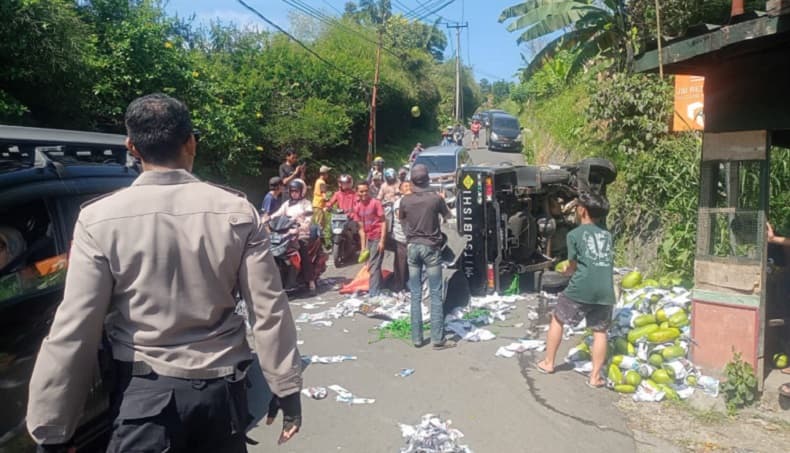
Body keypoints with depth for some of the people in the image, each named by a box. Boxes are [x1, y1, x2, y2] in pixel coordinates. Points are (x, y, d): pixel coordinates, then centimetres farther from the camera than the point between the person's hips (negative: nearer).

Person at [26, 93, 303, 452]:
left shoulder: (99, 218, -11)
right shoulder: (238, 212, -7)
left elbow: (74, 330, -10)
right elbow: (270, 310, -6)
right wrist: (286, 388, 5)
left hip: (145, 393, -3)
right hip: (221, 388, 4)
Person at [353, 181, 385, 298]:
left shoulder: (376, 203, -11)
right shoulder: (357, 207, 6)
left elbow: (383, 222, -11)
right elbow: (361, 228, 9)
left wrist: (382, 240, -17)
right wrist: (363, 246, 5)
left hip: (378, 238, -7)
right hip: (369, 239, 7)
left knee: (373, 267, -10)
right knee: (373, 266, 14)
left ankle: (373, 294, -7)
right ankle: (378, 291, 25)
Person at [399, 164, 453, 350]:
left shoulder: (405, 200, -3)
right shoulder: (436, 198, -9)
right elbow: (447, 216, 9)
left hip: (413, 247, 3)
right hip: (431, 247, -2)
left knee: (415, 295, 8)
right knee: (435, 294, 1)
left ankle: (416, 338, 11)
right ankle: (438, 339, 2)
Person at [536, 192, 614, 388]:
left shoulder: (574, 234, 3)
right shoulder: (607, 235, 16)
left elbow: (573, 266, 7)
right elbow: (608, 262, 19)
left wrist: (566, 272, 29)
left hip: (581, 288, -4)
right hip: (605, 290, 4)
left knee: (557, 320, 15)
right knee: (599, 331, 15)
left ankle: (548, 363, 23)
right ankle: (595, 376, 14)